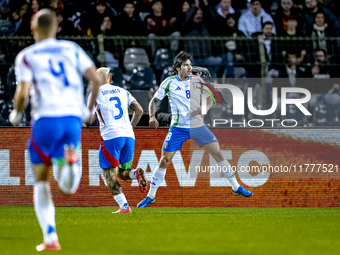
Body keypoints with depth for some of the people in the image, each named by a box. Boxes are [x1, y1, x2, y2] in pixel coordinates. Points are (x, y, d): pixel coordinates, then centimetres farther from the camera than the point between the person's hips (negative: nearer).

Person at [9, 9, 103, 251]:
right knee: (68, 186, 6)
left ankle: (50, 238, 2)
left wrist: (16, 114, 12)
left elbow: (22, 93, -8)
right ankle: (70, 159, -31)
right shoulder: (71, 49, 13)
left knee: (41, 181, 14)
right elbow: (97, 79, 4)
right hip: (73, 117, 2)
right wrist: (89, 109, 19)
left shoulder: (26, 56, 5)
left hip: (46, 118, -2)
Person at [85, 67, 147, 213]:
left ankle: (124, 206, -13)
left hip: (110, 137, -5)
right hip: (128, 136, 5)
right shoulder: (122, 91, 17)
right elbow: (139, 110, 13)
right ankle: (136, 173, -18)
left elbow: (89, 120, -3)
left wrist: (87, 122, 21)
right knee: (122, 173, 16)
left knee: (110, 175, 1)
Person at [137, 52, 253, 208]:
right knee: (164, 161, -5)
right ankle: (150, 196, 7)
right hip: (178, 128, -1)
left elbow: (209, 99, 7)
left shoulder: (197, 81, 2)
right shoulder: (169, 83, -3)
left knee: (218, 154, -6)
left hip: (198, 126, 2)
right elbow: (154, 101, 2)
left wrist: (205, 107, -16)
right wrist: (152, 116, -16)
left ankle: (236, 187, 5)